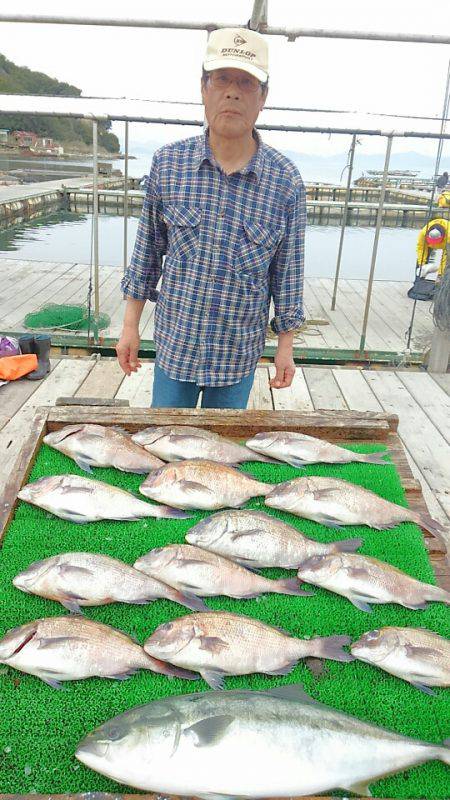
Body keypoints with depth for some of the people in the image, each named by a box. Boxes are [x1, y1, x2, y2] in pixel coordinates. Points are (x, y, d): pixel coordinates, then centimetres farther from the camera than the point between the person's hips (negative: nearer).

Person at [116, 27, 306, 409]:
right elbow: (147, 251, 2)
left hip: (239, 354, 0)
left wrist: (285, 346, 0)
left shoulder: (286, 180, -8)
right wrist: (130, 326, 3)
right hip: (174, 344, 1)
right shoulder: (167, 163, -5)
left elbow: (288, 272, -2)